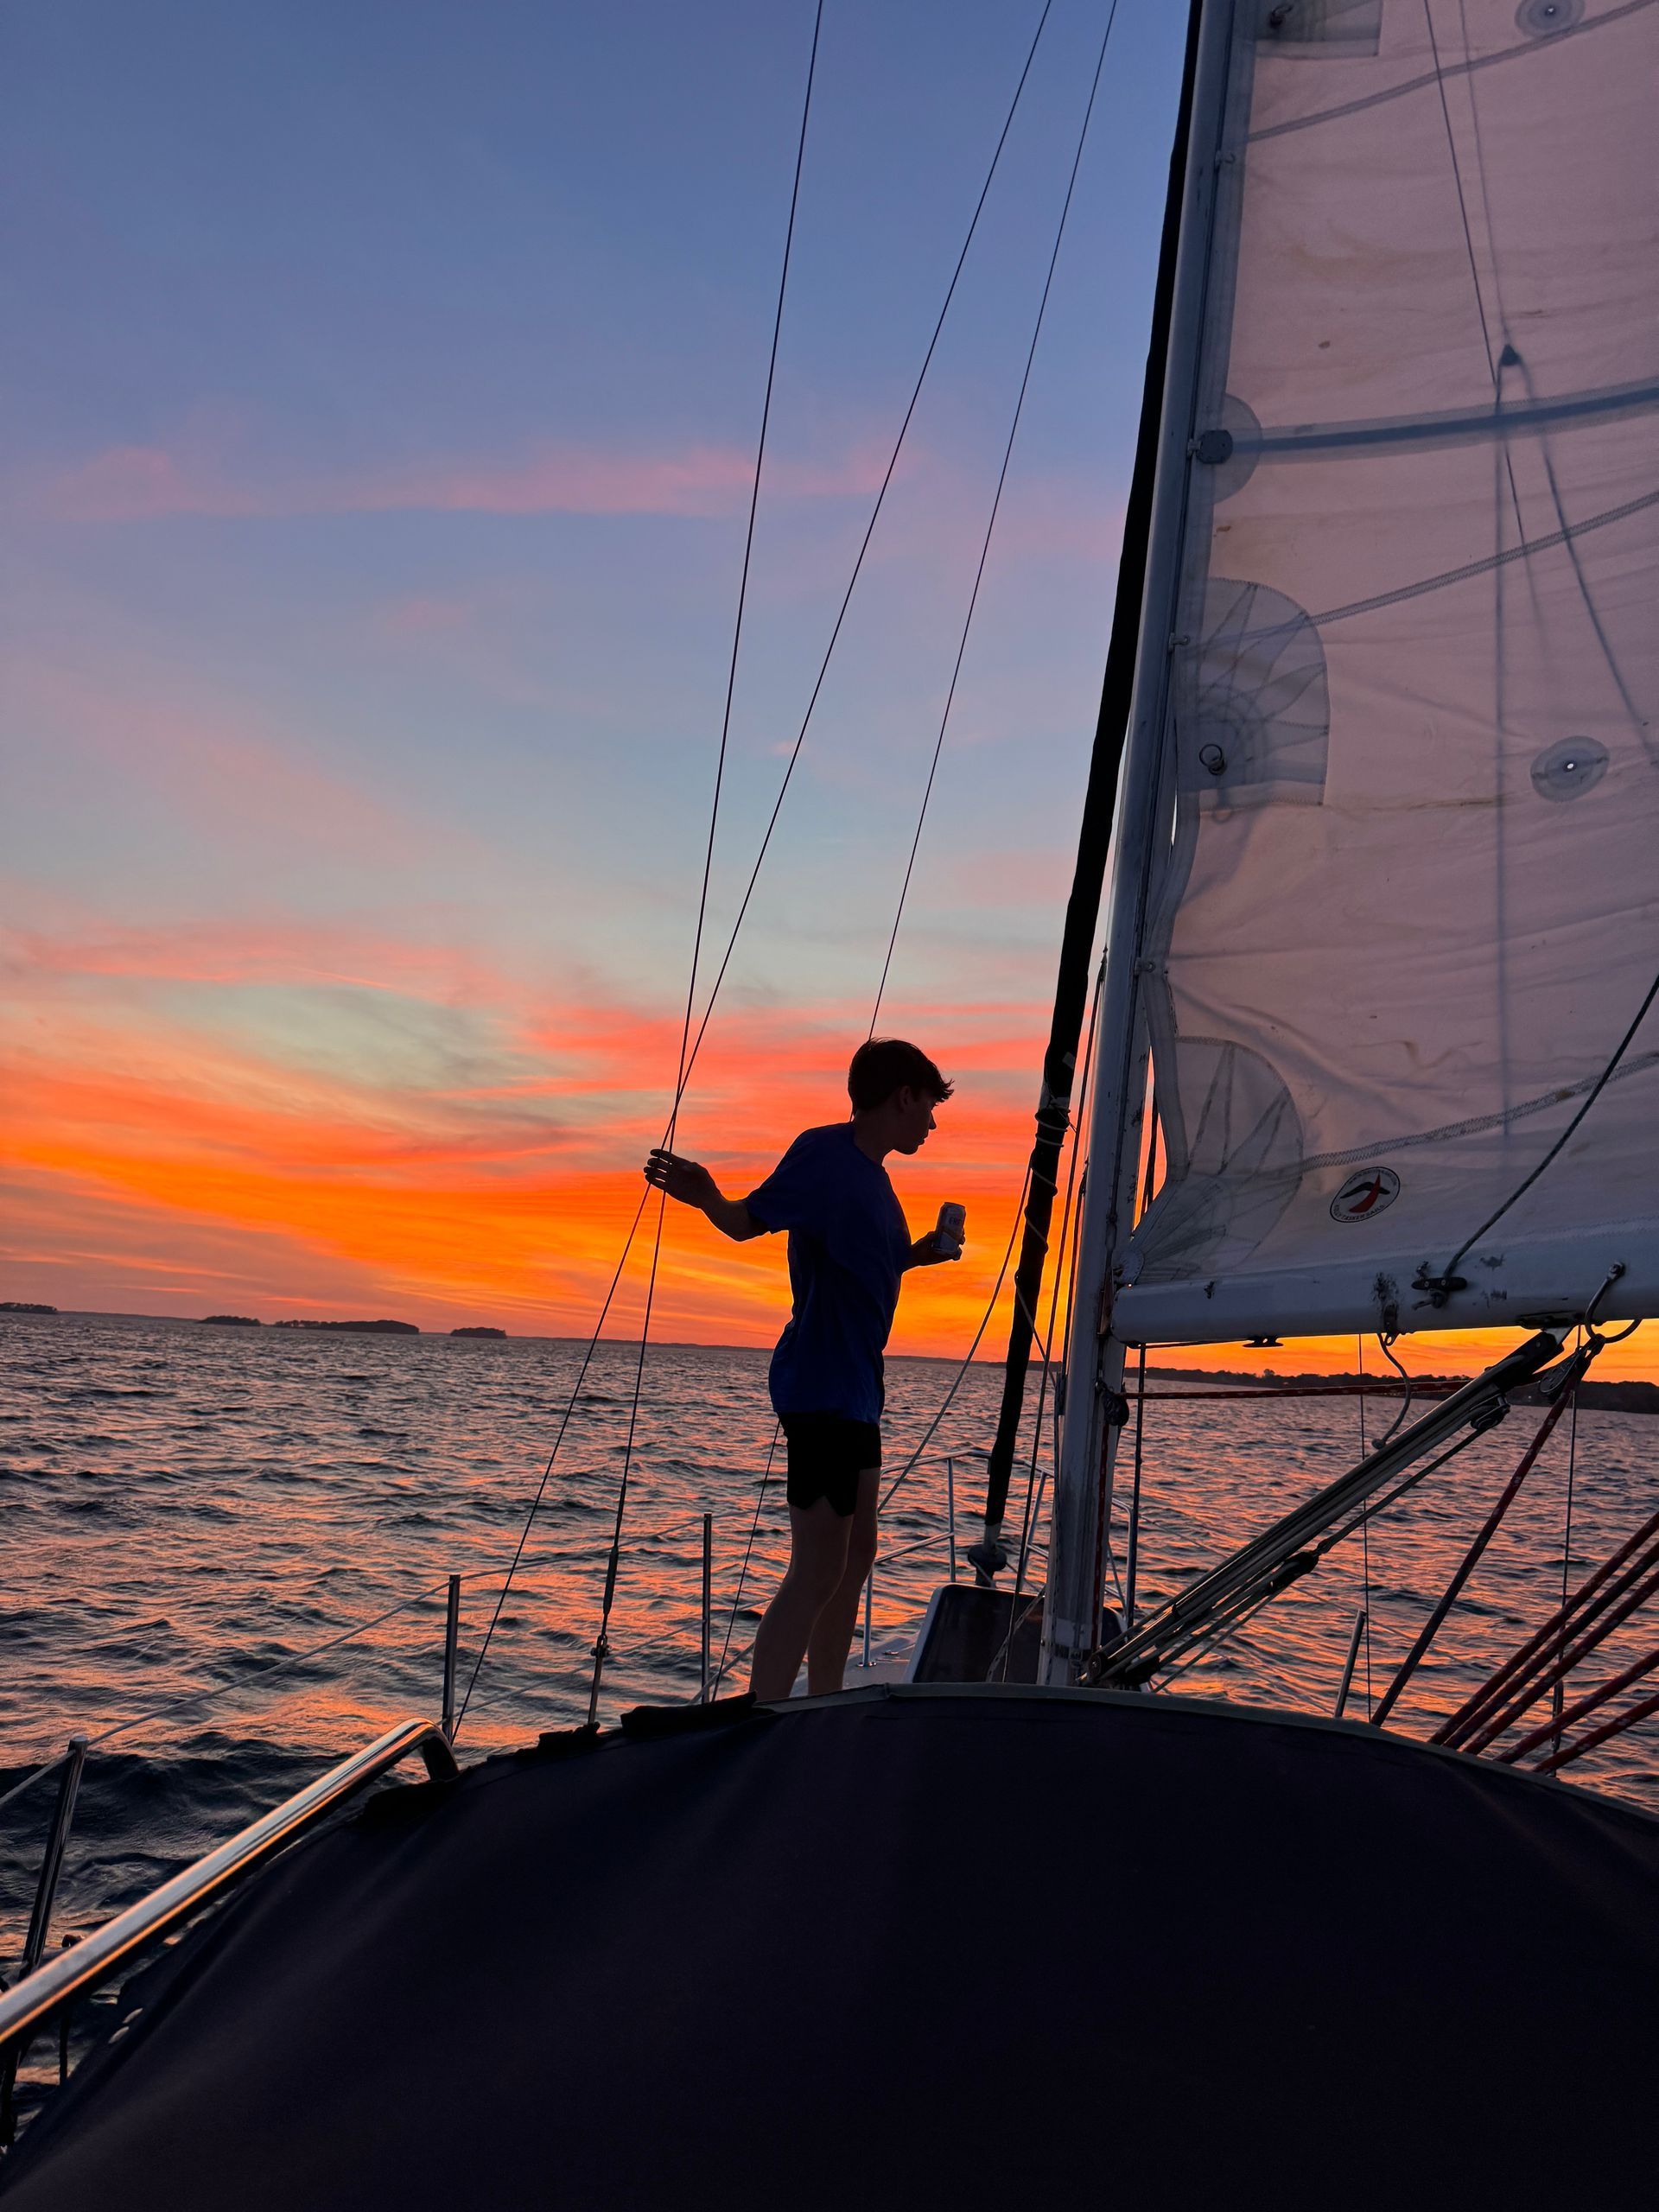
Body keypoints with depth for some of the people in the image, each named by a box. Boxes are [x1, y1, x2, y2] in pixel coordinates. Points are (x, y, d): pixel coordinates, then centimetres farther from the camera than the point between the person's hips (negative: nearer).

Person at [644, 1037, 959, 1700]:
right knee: (817, 1570, -10)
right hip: (820, 1385, -10)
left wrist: (915, 1255, 16)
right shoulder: (825, 1151, -12)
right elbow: (747, 1220, -16)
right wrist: (704, 1196, -35)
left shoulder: (871, 1174, 15)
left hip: (855, 1388, 10)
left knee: (856, 1555, 18)